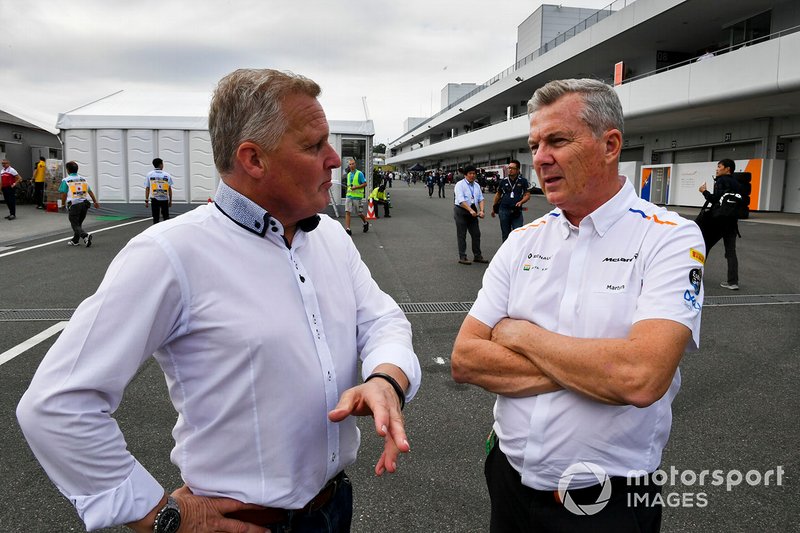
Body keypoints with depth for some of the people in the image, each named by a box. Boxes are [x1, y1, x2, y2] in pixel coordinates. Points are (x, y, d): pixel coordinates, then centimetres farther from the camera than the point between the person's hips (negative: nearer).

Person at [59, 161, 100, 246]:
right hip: (84, 204, 5)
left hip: (73, 205, -5)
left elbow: (64, 194, -6)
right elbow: (90, 191, 10)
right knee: (79, 223, 19)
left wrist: (63, 204, 10)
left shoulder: (66, 180, -3)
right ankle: (75, 241, 28)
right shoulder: (83, 179, 10)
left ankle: (86, 236, -24)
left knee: (75, 225, 1)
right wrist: (95, 202, 16)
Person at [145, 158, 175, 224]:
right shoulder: (167, 175, 1)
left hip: (154, 199, 0)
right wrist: (170, 201, 10)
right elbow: (170, 189, 2)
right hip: (165, 199, 0)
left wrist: (146, 200, 5)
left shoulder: (149, 175, 1)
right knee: (166, 217, 9)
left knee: (155, 218, 4)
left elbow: (147, 188, 0)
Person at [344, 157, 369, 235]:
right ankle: (347, 229, -12)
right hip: (349, 196, 5)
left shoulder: (359, 173, -7)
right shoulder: (348, 174, 12)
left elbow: (365, 184, -10)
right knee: (347, 211, -10)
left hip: (357, 196, -5)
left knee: (359, 213, 8)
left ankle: (365, 223, 37)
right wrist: (348, 189, 10)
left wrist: (356, 187, -19)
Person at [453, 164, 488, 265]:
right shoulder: (460, 185, -9)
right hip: (461, 211, -6)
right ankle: (462, 257, 5)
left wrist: (481, 210, -10)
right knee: (461, 235, -1)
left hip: (473, 212, 6)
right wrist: (471, 210, -28)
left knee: (476, 234, 7)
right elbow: (461, 200, -19)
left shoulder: (477, 185, 12)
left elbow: (481, 199, 8)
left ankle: (477, 256, 17)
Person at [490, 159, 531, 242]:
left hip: (517, 211, -2)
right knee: (505, 234, 10)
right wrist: (493, 207, 19)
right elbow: (498, 194, 17)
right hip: (504, 211, 2)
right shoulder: (503, 181, 6)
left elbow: (527, 195, 1)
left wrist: (521, 202, -17)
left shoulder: (523, 181, 1)